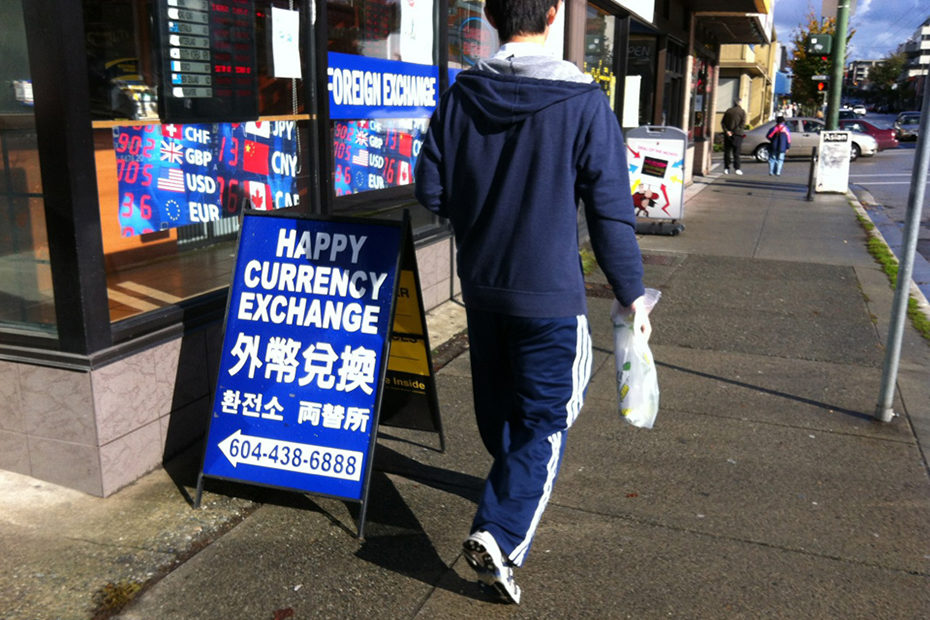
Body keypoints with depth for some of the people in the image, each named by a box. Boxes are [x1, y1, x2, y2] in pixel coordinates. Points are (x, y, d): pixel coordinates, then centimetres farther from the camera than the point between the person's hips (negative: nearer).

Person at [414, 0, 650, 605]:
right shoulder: (584, 103, -13)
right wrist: (632, 293, -3)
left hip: (480, 284, 5)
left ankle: (514, 485, 47)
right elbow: (610, 210, -12)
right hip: (550, 294, -5)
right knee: (545, 416, 5)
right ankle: (501, 532, -7)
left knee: (497, 402, 23)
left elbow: (431, 190, 1)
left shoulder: (461, 96, -2)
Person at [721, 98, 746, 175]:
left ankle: (726, 168, 5)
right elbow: (743, 124, -12)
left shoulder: (728, 111, 5)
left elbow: (722, 122, 0)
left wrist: (726, 131, -6)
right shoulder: (742, 112, -3)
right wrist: (735, 131, -11)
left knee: (727, 152, 7)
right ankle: (737, 169, -2)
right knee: (736, 153, 2)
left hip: (727, 134, 2)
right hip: (737, 135, -2)